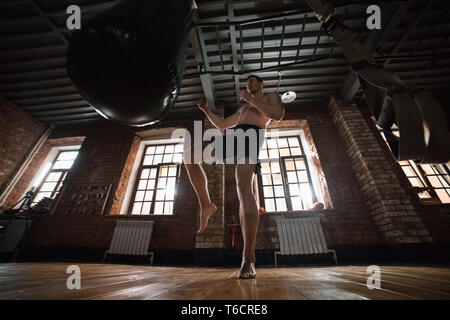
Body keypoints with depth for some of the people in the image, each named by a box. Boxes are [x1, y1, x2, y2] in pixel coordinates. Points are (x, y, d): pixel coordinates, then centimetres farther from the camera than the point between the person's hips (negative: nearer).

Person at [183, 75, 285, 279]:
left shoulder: (272, 97, 25)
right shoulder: (243, 109, 42)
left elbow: (278, 115, 0)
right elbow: (221, 125, 41)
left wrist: (250, 99, 4)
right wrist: (205, 109, 34)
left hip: (251, 136, -7)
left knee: (244, 188, -30)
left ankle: (248, 260, -28)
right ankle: (206, 205, -4)